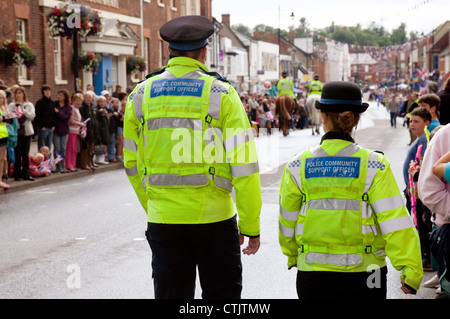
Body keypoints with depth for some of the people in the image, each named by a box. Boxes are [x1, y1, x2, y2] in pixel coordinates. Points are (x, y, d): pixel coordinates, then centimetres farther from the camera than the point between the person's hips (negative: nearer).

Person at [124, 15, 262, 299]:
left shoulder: (141, 94, 5)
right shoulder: (221, 94, -5)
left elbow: (133, 164, 10)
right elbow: (243, 164, -9)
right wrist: (251, 225, -3)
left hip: (163, 221, 3)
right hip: (214, 217, -2)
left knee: (170, 293, 11)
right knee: (222, 293, 11)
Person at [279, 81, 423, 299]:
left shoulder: (298, 166, -3)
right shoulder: (373, 165, -7)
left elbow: (287, 221, 6)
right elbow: (395, 220, -13)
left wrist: (293, 256, 23)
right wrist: (410, 270, -10)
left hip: (313, 275, 1)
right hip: (363, 274, -1)